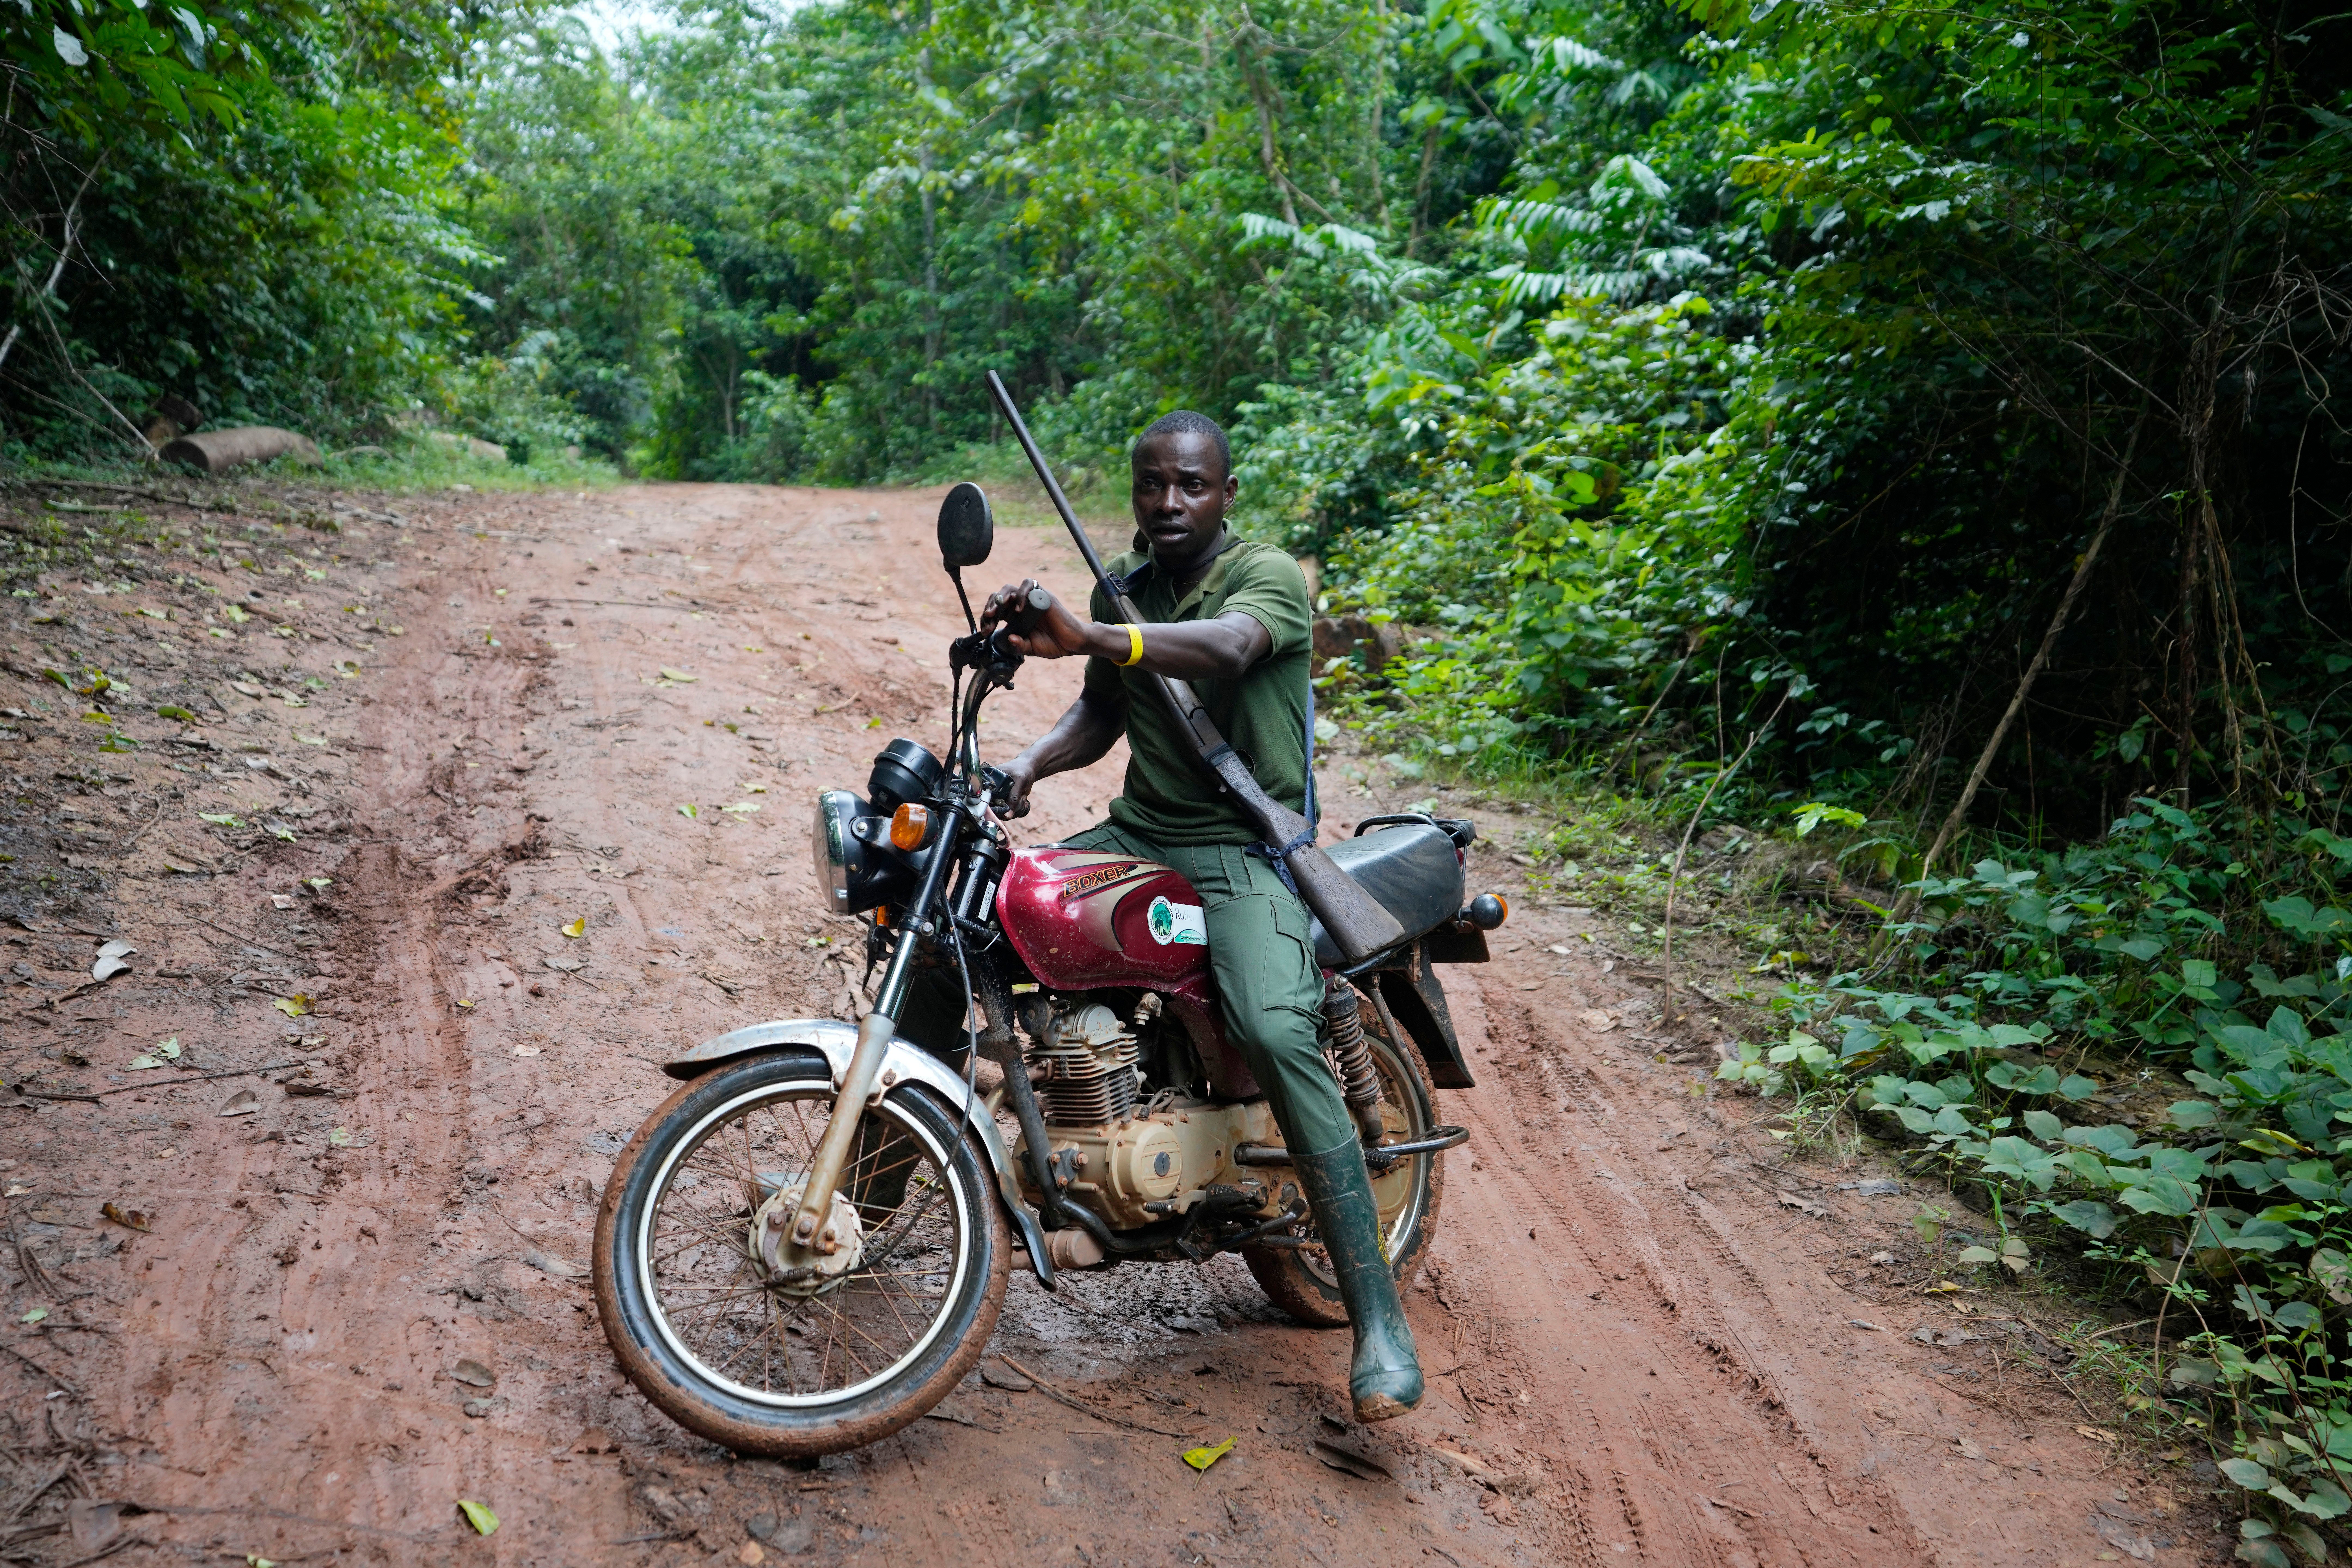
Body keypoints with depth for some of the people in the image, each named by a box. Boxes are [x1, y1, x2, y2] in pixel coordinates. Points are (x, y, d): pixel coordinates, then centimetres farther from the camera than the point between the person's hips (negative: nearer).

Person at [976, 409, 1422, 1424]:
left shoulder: (1269, 576, -11)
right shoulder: (1121, 584, 12)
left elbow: (1222, 648, -34)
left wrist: (1081, 638, -51)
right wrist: (1031, 764, -5)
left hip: (1245, 851, -7)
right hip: (1137, 835, 7)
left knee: (1278, 1038, -31)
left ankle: (1378, 1315, -22)